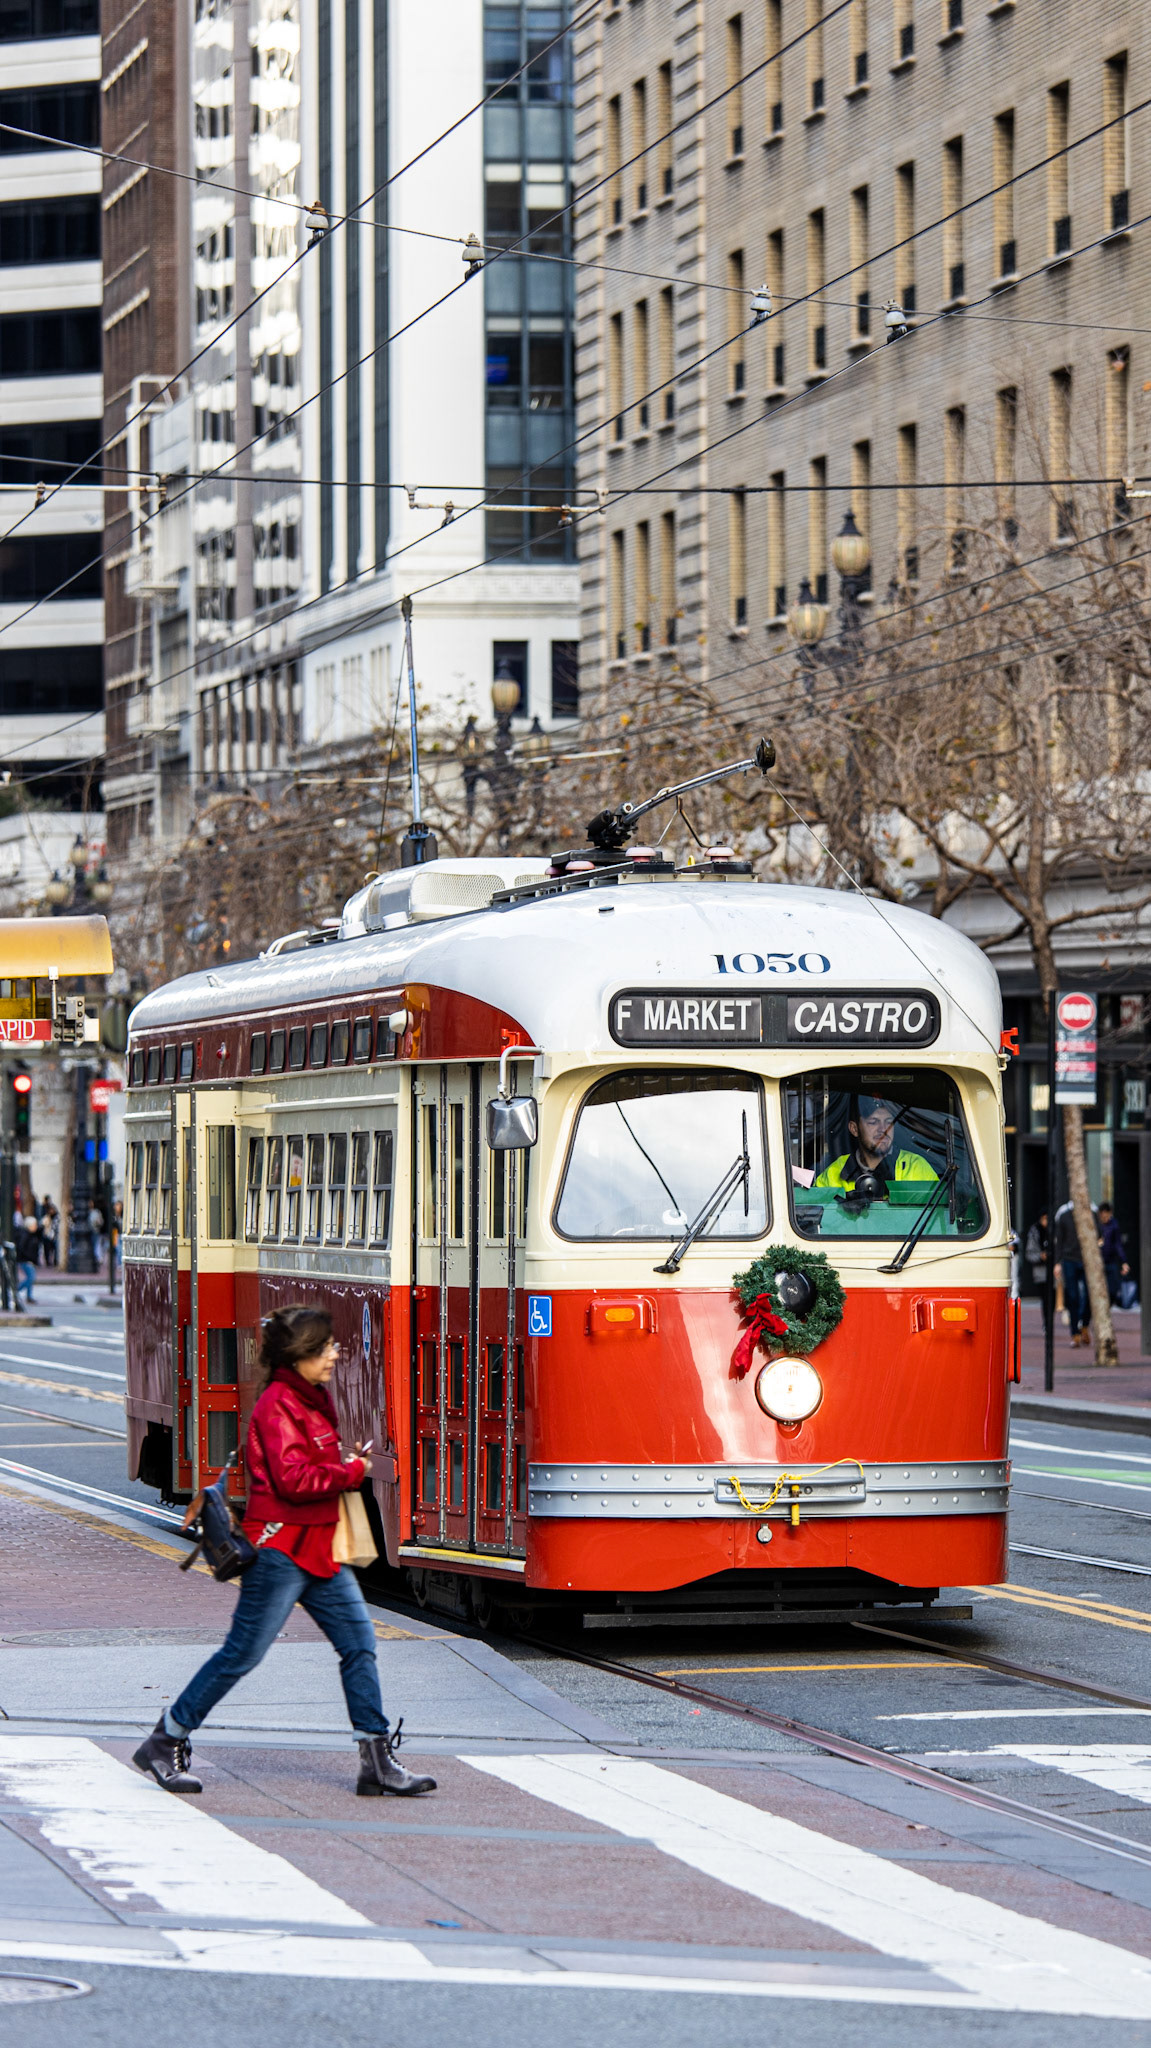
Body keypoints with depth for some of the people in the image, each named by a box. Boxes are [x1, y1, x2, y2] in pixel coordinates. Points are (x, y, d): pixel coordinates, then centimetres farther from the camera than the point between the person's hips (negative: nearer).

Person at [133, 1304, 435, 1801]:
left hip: (319, 1549, 9)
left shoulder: (314, 1399, 15)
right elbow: (293, 1479, -24)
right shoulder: (278, 1405, -15)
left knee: (359, 1642, 3)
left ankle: (378, 1762, 5)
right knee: (243, 1653, -4)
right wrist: (352, 1472, -11)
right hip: (280, 1549, -9)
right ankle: (165, 1744, 9)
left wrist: (348, 1465, 8)